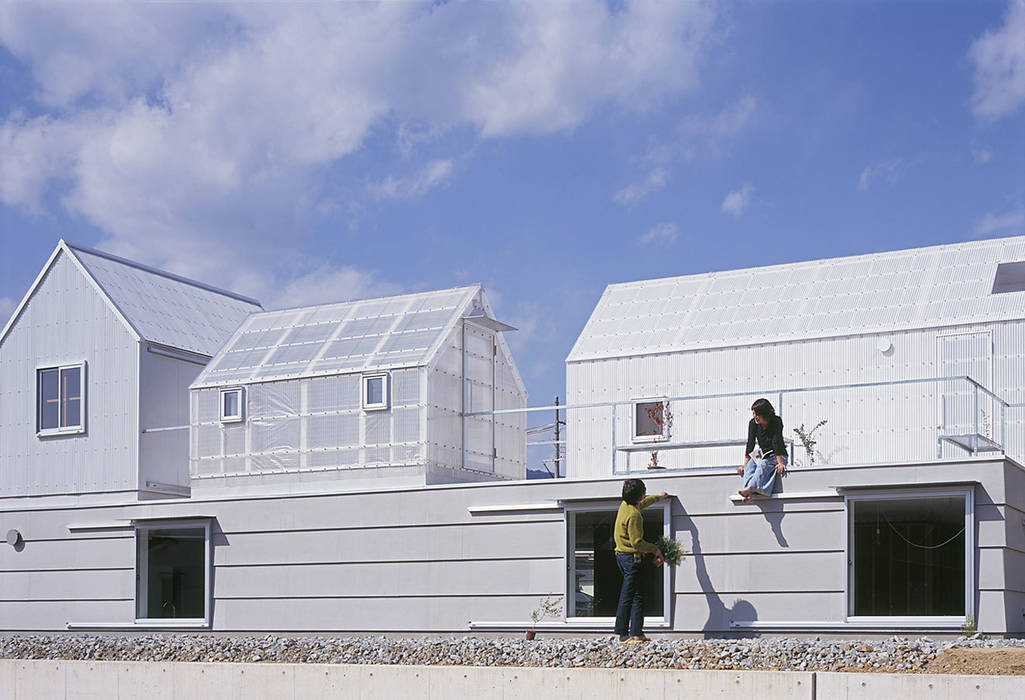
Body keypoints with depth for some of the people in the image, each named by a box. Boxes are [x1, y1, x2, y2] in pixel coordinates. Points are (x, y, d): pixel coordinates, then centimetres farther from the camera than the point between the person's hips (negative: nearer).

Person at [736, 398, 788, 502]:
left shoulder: (776, 421, -13)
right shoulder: (753, 423, -1)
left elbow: (777, 442, -23)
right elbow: (750, 444, -6)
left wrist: (780, 463, -32)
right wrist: (744, 465, -16)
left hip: (779, 456, -4)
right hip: (764, 456, 4)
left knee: (763, 465, -35)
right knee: (751, 464, -28)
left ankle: (750, 488, -57)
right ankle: (749, 493, -48)